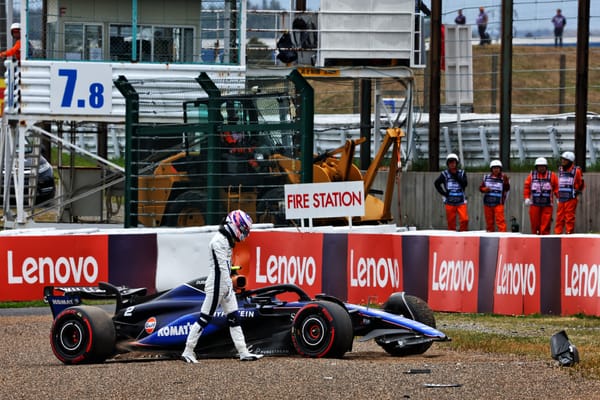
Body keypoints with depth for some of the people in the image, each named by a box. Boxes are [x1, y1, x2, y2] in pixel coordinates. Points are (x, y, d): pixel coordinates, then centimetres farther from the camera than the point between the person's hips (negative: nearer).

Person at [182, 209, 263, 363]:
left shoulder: (226, 240, 15)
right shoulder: (219, 240, -17)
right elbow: (222, 266, -20)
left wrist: (229, 286, 16)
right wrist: (229, 287, -20)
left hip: (225, 285, 10)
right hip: (217, 285, -10)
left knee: (234, 319, 7)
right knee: (204, 319, -5)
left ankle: (243, 353, 8)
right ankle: (188, 352, 0)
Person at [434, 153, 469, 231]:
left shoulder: (462, 173, 6)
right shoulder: (445, 174, 4)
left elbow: (464, 184, -7)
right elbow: (436, 183, 6)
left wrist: (456, 176, -10)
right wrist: (443, 192, -3)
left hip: (461, 201, 0)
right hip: (450, 202, 0)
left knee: (464, 219, -12)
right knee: (451, 222, 3)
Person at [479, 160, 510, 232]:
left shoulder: (503, 177, -2)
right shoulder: (486, 177, 8)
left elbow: (507, 188, -13)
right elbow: (481, 188, 12)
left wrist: (506, 181, -32)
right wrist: (484, 189, -11)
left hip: (498, 203, -4)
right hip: (488, 203, 4)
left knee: (500, 220, -13)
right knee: (489, 221, 9)